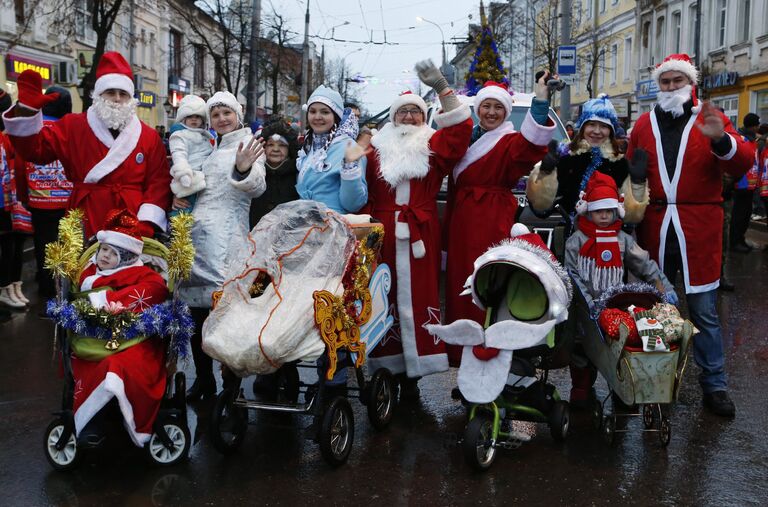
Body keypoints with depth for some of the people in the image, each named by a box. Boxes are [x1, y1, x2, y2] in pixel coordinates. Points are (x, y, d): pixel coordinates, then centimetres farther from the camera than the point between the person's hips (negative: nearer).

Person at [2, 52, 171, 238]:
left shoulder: (149, 136, 6)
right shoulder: (73, 126, 6)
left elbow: (159, 181, 1)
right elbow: (35, 149, -2)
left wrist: (147, 222, -12)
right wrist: (27, 109, -17)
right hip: (85, 229, 0)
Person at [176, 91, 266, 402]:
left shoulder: (249, 145, 2)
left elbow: (257, 187, -15)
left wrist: (244, 169, -36)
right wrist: (177, 195, 10)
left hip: (225, 237, -7)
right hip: (196, 234, 7)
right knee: (197, 308, 9)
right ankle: (203, 378, 19)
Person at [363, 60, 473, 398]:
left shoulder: (434, 146, 10)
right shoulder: (377, 150, 12)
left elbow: (460, 128, -8)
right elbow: (365, 197, 8)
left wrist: (441, 87, -15)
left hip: (420, 236, -1)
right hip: (384, 237, 1)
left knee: (419, 297, -2)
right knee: (387, 299, 1)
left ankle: (412, 373, 4)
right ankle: (390, 367, 10)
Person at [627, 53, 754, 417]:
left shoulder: (710, 120, 3)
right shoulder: (645, 124, 10)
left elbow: (743, 163, -10)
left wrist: (721, 140, -29)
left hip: (699, 231, -3)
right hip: (655, 229, 3)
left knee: (704, 311, 0)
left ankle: (714, 386, 11)